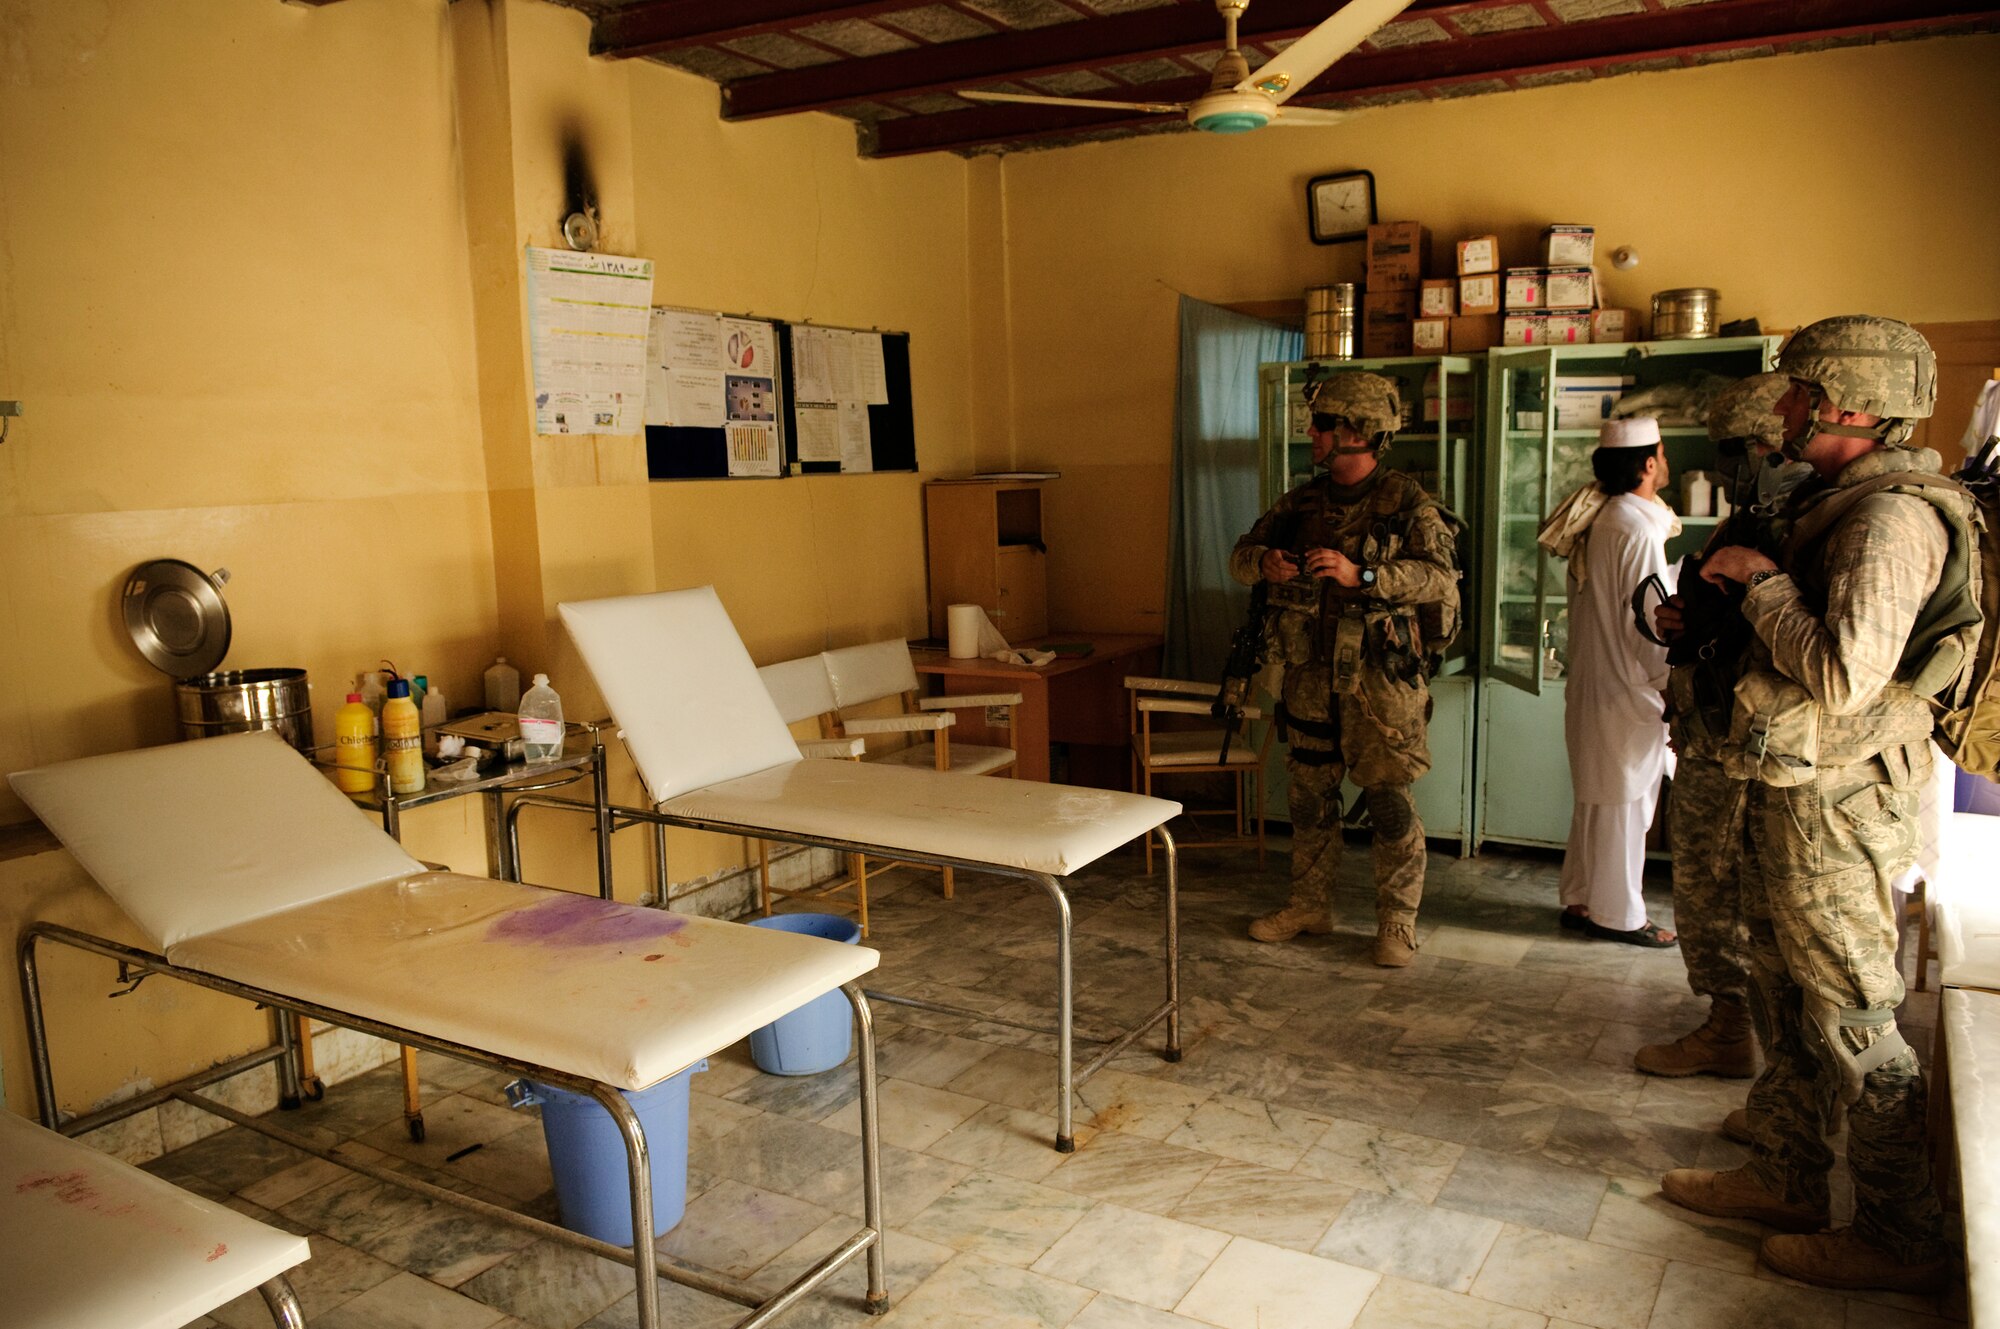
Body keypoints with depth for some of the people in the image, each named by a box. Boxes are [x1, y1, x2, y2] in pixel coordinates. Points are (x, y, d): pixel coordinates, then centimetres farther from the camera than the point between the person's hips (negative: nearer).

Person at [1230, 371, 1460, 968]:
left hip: (1380, 678, -5)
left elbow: (1442, 578, -21)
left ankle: (1397, 922, 14)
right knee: (1309, 794, 14)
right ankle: (1308, 905, 28)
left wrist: (1361, 575, -32)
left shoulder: (1407, 504, -9)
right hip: (1310, 674, 6)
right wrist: (1263, 561, -13)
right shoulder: (1303, 501, 8)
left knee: (1389, 801, 0)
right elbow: (1241, 554, 11)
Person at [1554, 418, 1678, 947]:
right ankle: (1618, 915, 14)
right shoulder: (1638, 531, -19)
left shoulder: (1598, 521, 7)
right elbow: (1649, 627, -19)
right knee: (1624, 803, 2)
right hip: (1627, 691, -9)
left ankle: (1581, 899, 27)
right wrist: (1673, 684, -8)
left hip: (1593, 682, 9)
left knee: (1597, 799, 17)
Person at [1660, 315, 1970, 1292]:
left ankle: (1902, 1240, 15)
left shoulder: (1892, 518, -19)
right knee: (1788, 1001, 18)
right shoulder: (1840, 503, 13)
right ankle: (1785, 1180, 32)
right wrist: (1740, 600, 9)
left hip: (1832, 807, -10)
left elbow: (1846, 674, -29)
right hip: (1785, 792, 10)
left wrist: (1760, 583, -18)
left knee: (1853, 1020, 0)